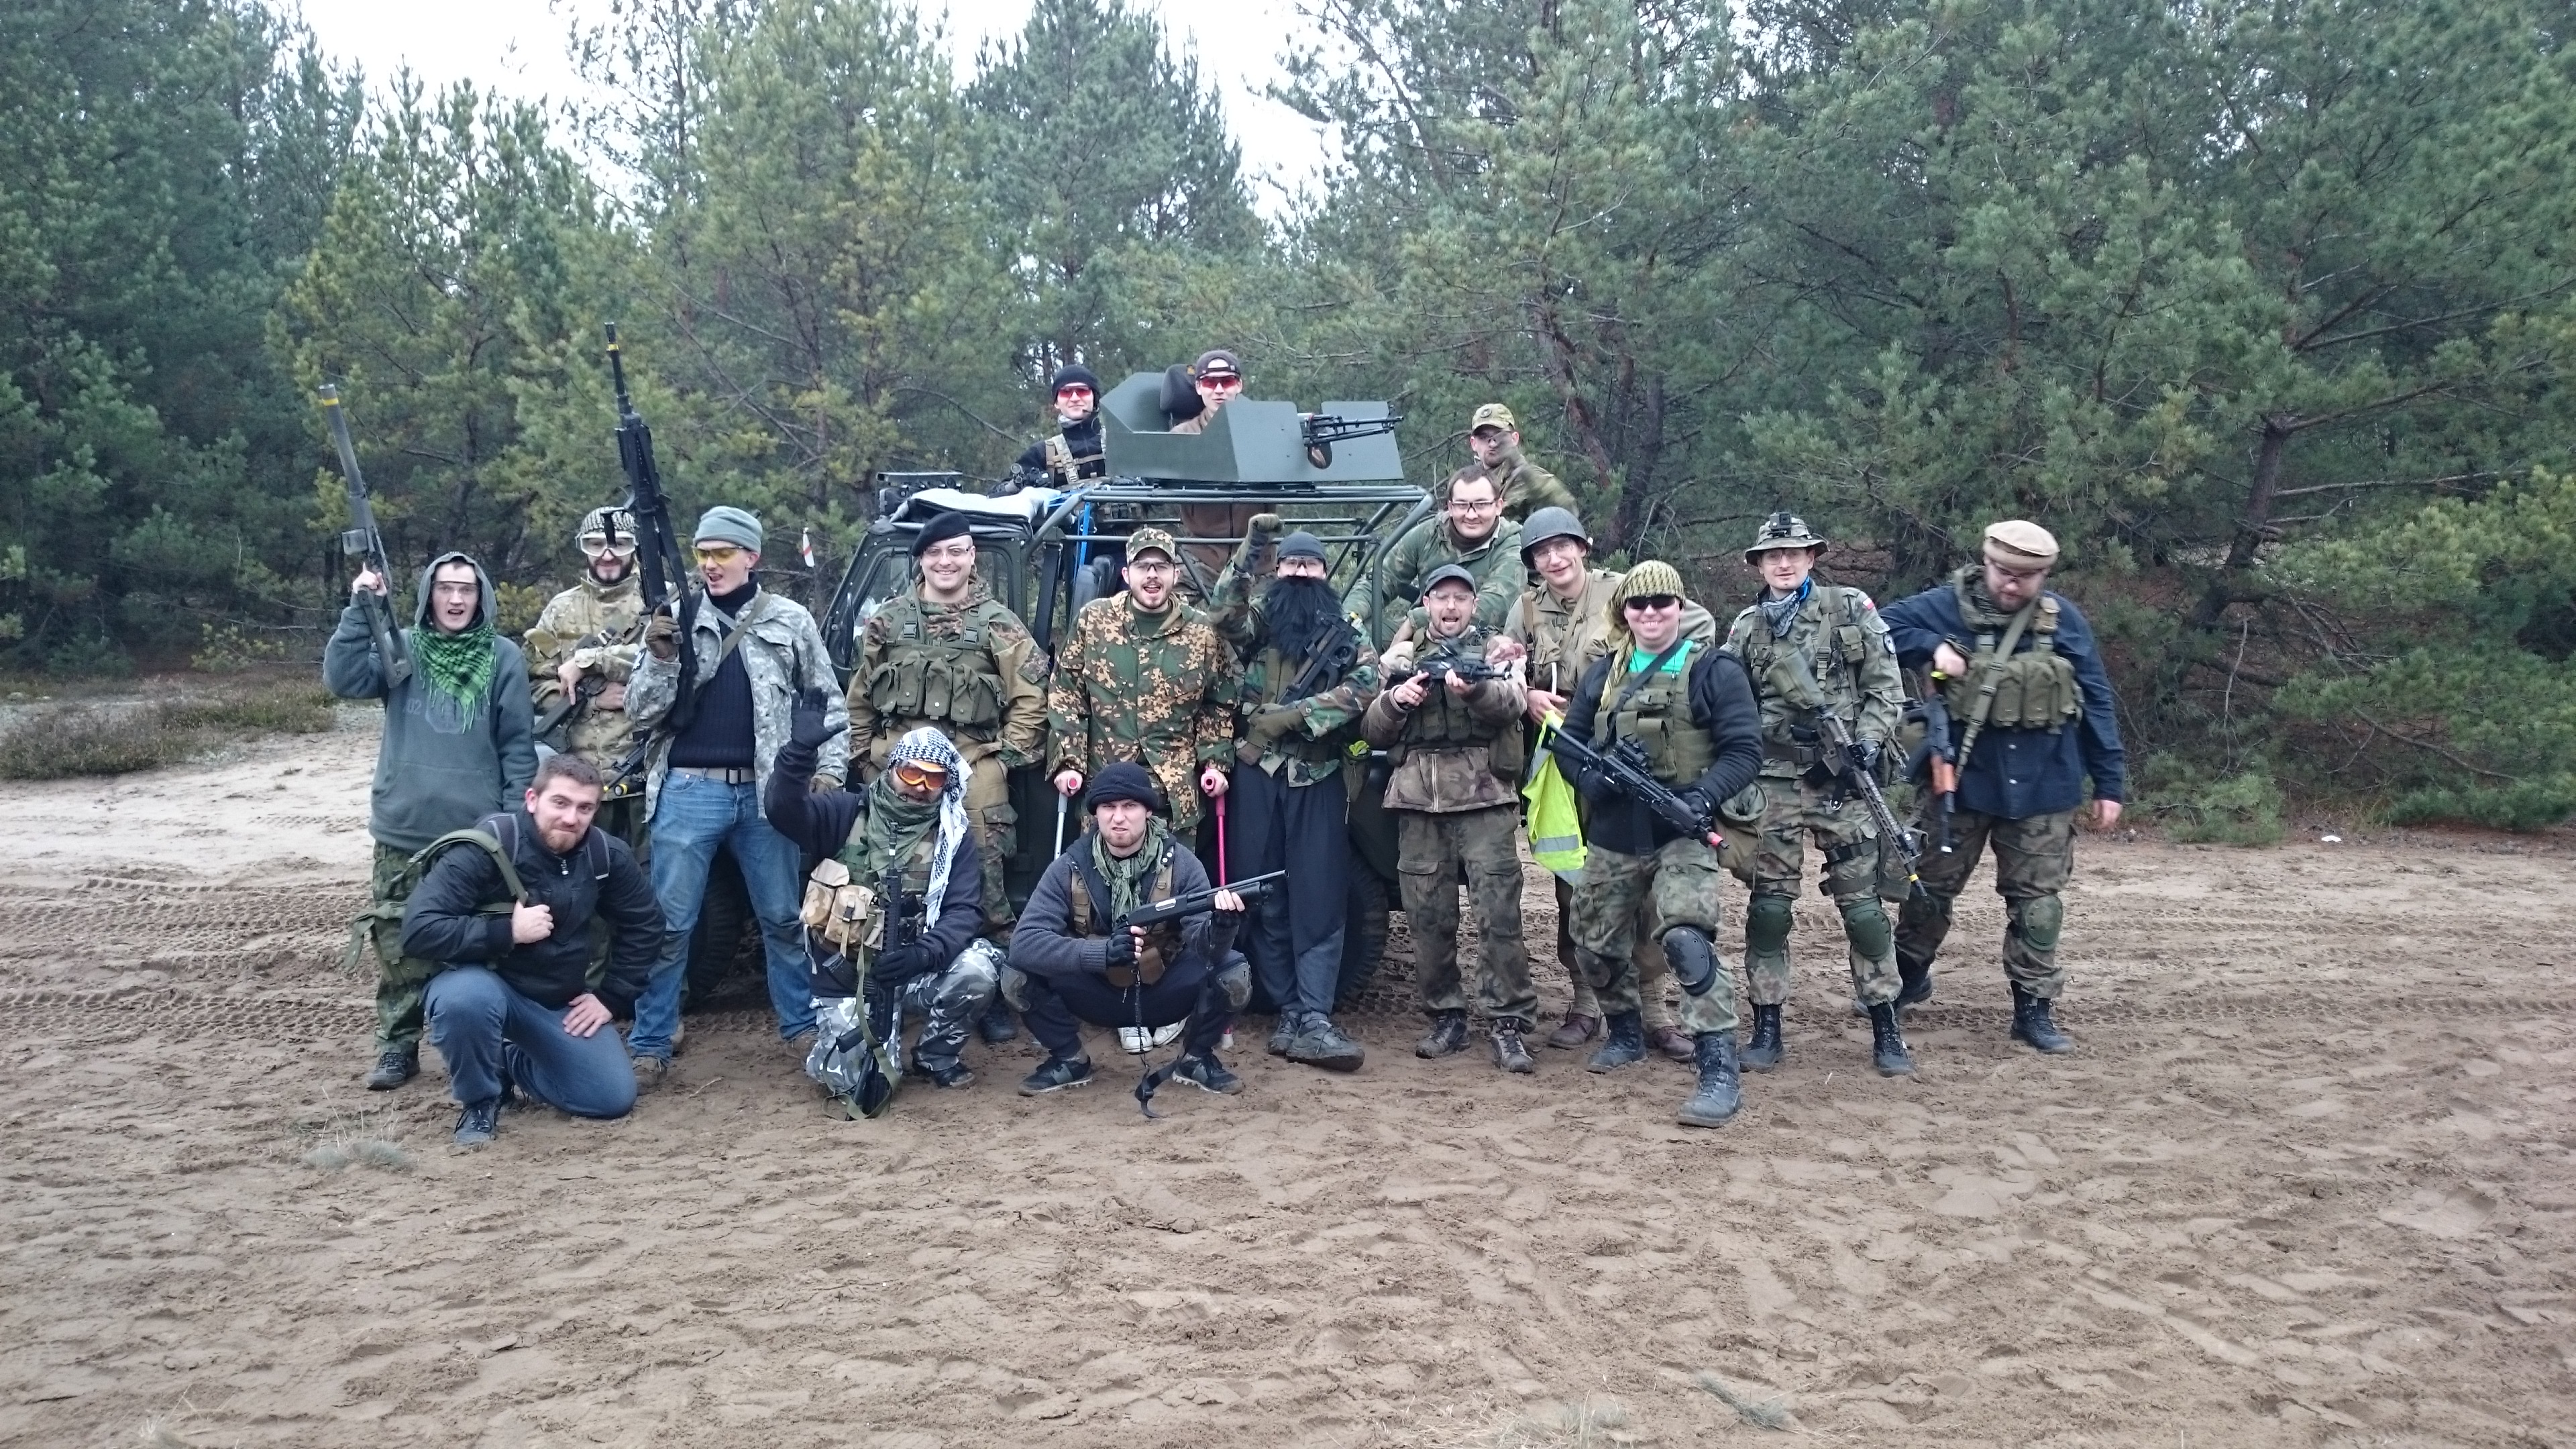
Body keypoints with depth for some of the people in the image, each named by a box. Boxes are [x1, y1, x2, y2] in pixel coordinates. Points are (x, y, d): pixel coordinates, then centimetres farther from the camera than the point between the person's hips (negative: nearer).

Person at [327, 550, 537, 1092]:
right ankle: (397, 1047, 17)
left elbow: (518, 744, 2)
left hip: (478, 833, -1)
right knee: (399, 944, 6)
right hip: (403, 830, 1)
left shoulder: (503, 657, 1)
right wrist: (359, 610, -18)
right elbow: (342, 679, -11)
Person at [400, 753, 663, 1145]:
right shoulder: (485, 849, -23)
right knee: (463, 1000, -40)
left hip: (562, 1002, 5)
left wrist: (611, 997, 0)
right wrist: (507, 932, -32)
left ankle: (512, 1064, 23)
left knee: (614, 1097, -5)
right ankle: (480, 1100, -9)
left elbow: (644, 926, 6)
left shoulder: (606, 855, -9)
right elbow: (419, 930, -29)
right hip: (486, 985, -4)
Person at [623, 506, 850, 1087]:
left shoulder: (791, 621, 5)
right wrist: (660, 660, -14)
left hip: (766, 791, 1)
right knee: (669, 922, 2)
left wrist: (829, 770, 0)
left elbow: (828, 701, 10)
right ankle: (651, 1044, 10)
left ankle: (802, 1026, 23)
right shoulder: (673, 620, 5)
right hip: (688, 790, 0)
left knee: (784, 917, 11)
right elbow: (641, 713, 2)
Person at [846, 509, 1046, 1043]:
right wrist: (863, 755, 12)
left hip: (973, 769, -2)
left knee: (983, 883, -2)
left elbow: (1031, 696, 2)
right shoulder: (889, 620, 11)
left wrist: (1009, 754, -4)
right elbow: (860, 694, 16)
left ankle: (992, 993, 6)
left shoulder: (998, 623, 3)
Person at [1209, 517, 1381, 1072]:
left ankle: (1314, 1021, -8)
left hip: (1317, 779, -1)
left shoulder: (1346, 637, 9)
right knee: (1266, 899, 4)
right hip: (1258, 775, 1)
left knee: (1319, 900, -5)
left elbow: (1364, 687, -9)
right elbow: (1224, 614, -11)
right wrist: (1249, 557, -22)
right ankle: (1288, 1012, 13)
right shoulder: (1258, 625, 11)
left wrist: (1290, 715, -15)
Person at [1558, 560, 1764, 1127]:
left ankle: (1720, 1072, -20)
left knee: (1687, 939, -24)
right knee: (1597, 945, 15)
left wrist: (1704, 795, -23)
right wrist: (1592, 778, -8)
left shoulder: (1714, 670, -4)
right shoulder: (1604, 673, 10)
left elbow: (1744, 750, -8)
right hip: (1613, 835, 6)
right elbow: (1570, 740, 14)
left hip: (1682, 834, -6)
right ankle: (1625, 1033, 42)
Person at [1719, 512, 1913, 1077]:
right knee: (1769, 903, 2)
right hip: (1772, 781, 2)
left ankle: (1886, 1030, 10)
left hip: (1842, 778, -2)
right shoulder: (1745, 628, 9)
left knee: (1861, 900, 0)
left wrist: (1867, 742, -13)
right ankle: (1766, 1028, 11)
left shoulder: (1851, 609, 3)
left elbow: (1886, 689, 1)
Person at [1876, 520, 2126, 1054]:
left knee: (2037, 899, 5)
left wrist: (2109, 782, 3)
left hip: (2041, 787, 1)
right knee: (1932, 886, 12)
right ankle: (1909, 975, 33)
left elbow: (2097, 703, 4)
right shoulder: (1949, 605, -5)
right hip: (1963, 779, 0)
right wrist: (1932, 647, -20)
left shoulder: (2063, 619, -1)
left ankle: (2033, 1009, 14)